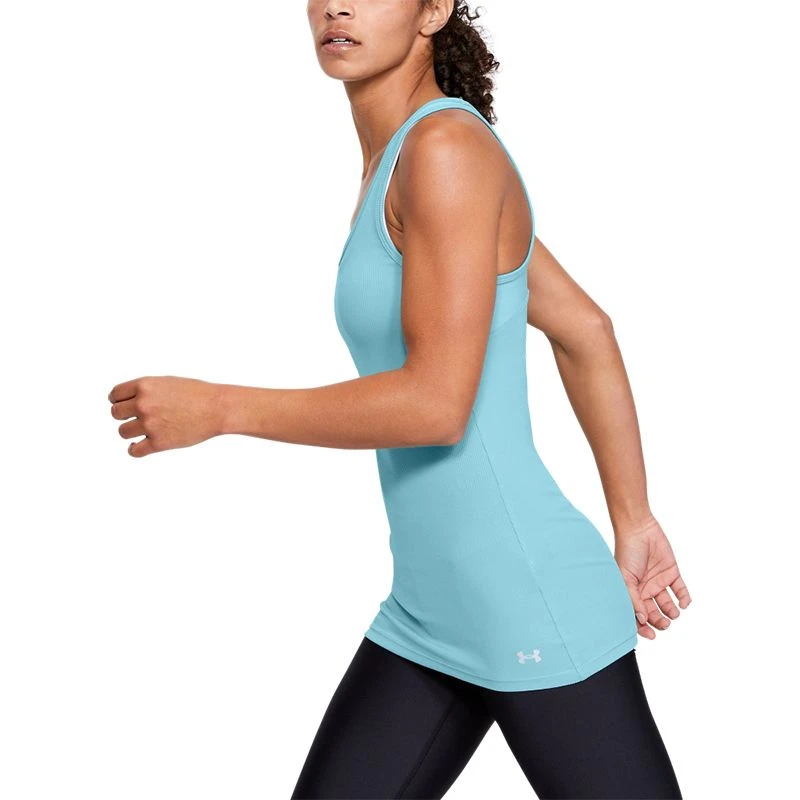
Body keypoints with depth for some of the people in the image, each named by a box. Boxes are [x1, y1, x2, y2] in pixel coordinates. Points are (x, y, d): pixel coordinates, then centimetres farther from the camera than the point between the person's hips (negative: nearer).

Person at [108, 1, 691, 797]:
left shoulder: (449, 143, -15)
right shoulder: (404, 156, 12)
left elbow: (438, 402, -22)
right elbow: (585, 331, 16)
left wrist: (215, 408, -13)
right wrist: (634, 520, 18)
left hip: (531, 605, -9)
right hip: (433, 613, 9)